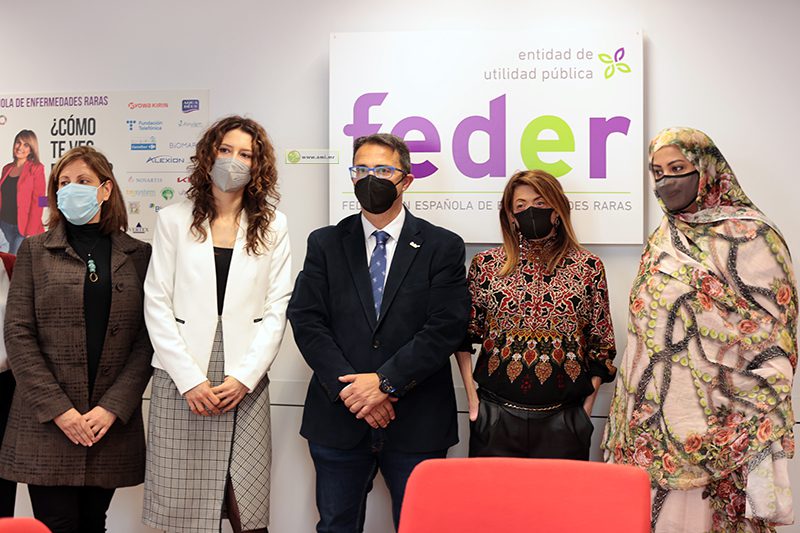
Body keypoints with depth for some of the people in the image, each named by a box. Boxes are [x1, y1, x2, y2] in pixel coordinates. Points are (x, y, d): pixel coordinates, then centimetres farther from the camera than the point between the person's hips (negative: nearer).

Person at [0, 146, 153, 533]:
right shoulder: (35, 250, 5)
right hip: (46, 425, -1)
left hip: (112, 423, 1)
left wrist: (113, 407, -10)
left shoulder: (139, 255, 6)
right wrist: (57, 409, -10)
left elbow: (147, 340, 1)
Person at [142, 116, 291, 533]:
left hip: (245, 383, 1)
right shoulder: (174, 220, 6)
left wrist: (244, 377, -7)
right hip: (182, 381, 0)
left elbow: (276, 309, 3)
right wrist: (190, 379, -8)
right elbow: (157, 304, 1)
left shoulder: (272, 226, 8)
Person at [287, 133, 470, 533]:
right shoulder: (325, 244, 7)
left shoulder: (443, 247, 1)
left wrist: (385, 381, -16)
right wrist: (348, 387, -13)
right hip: (338, 419, 2)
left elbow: (445, 328, -8)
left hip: (417, 424, -1)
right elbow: (306, 321, -2)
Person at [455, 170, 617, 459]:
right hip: (496, 416, 0)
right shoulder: (486, 265, 3)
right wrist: (472, 397, 1)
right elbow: (464, 335, 7)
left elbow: (601, 345, 6)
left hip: (564, 418, 0)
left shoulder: (588, 267, 3)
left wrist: (588, 403, 1)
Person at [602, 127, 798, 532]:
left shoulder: (748, 237, -8)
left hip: (715, 424, -6)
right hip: (652, 422, 6)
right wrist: (629, 421, 15)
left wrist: (763, 437, -16)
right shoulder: (663, 241, 13)